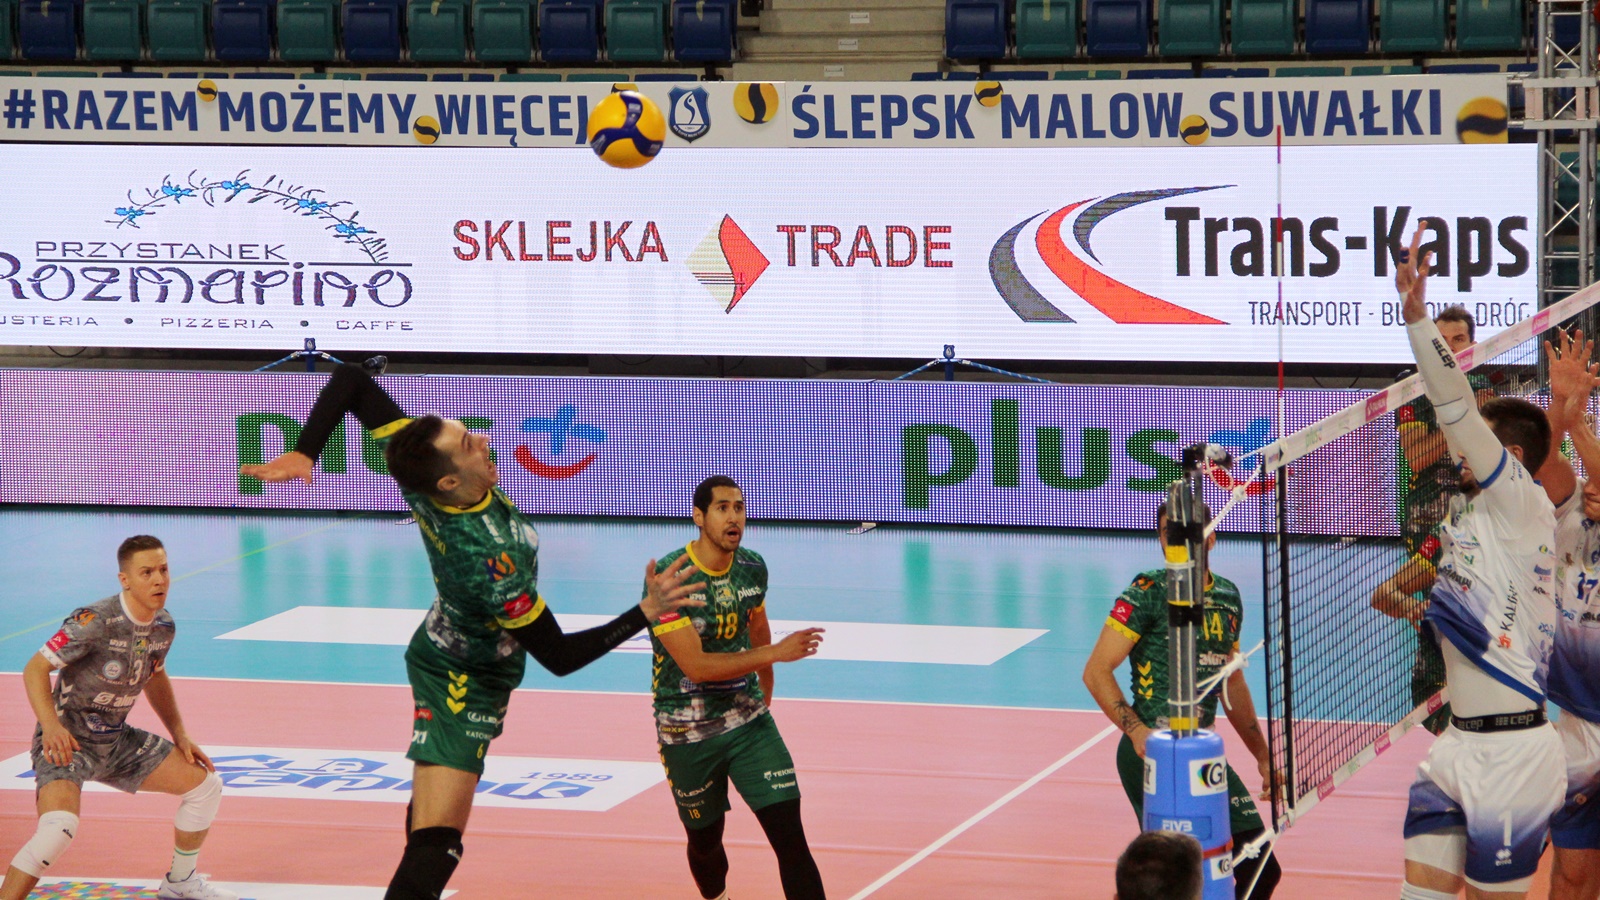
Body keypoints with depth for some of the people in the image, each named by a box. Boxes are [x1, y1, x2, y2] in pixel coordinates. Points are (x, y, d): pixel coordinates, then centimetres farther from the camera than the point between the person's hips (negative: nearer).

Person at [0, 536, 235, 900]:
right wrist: (51, 726, -35)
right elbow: (35, 669, -21)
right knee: (59, 827, -33)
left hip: (117, 739, 8)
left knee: (205, 784, 8)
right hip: (68, 741, -8)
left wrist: (180, 735, 15)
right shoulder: (94, 622, -24)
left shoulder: (164, 627, 1)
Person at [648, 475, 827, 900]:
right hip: (687, 733, -3)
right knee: (705, 842, 14)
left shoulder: (753, 568, -1)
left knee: (790, 836, -12)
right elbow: (695, 665, -27)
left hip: (749, 721, 3)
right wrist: (775, 653, -30)